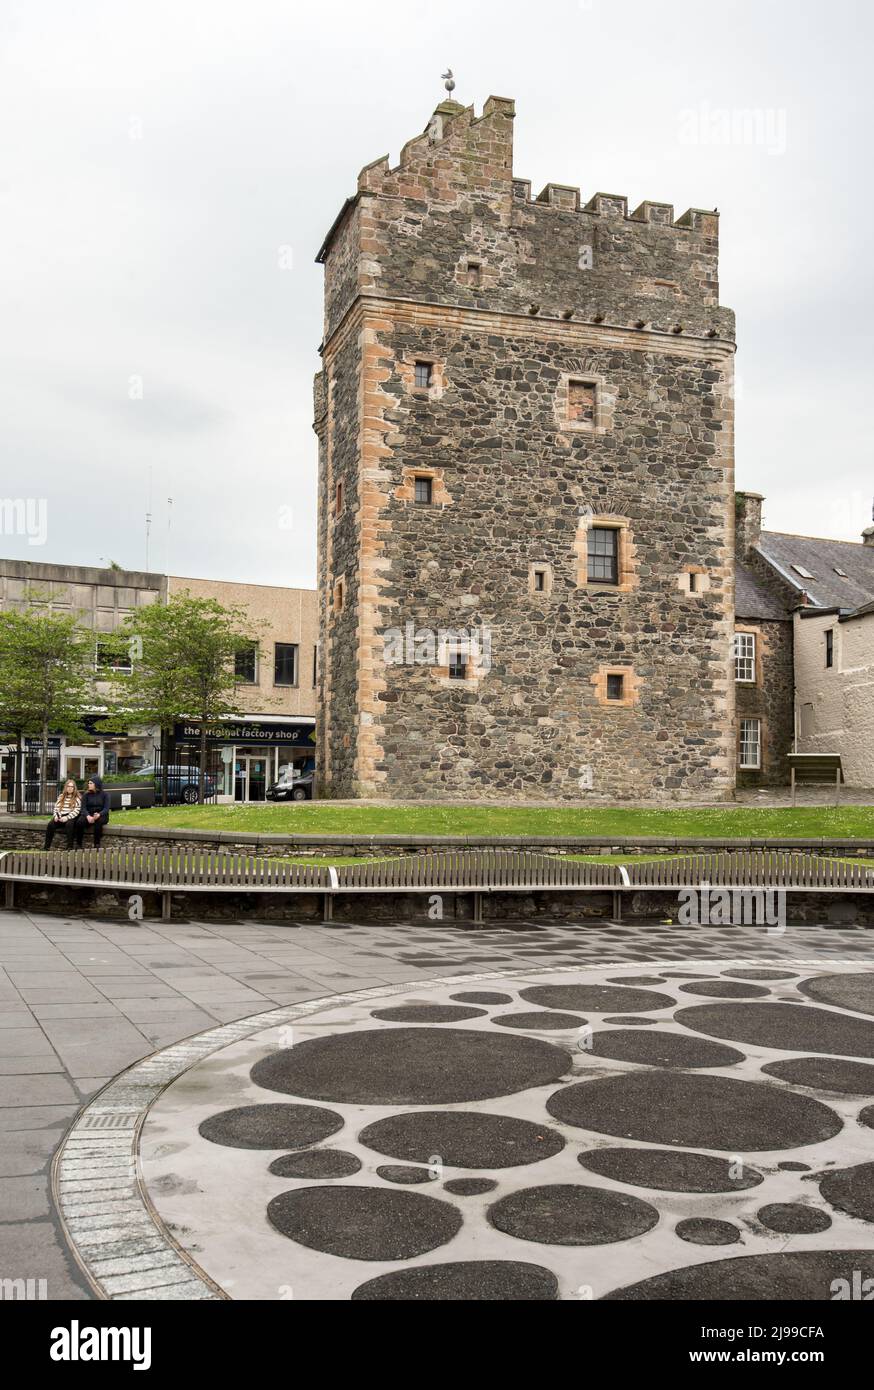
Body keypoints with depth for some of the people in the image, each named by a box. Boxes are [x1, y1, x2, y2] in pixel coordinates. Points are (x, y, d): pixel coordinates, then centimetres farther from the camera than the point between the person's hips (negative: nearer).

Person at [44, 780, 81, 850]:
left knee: (69, 824, -38)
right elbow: (56, 807, 16)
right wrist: (56, 816, -5)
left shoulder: (77, 798, 4)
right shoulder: (61, 797, 21)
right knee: (50, 825, -24)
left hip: (71, 817, -4)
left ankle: (70, 847, -36)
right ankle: (47, 846, -21)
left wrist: (67, 817, -19)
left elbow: (76, 811, -7)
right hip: (60, 817, 4)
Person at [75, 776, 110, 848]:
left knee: (98, 822, -38)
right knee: (79, 822, -31)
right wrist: (88, 816, -25)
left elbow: (106, 808, -7)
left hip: (101, 815, -2)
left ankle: (97, 845, -31)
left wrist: (99, 815, -29)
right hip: (88, 814, 2)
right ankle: (79, 844, -24)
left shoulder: (104, 794, 3)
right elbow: (83, 808, -3)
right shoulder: (86, 795, 9)